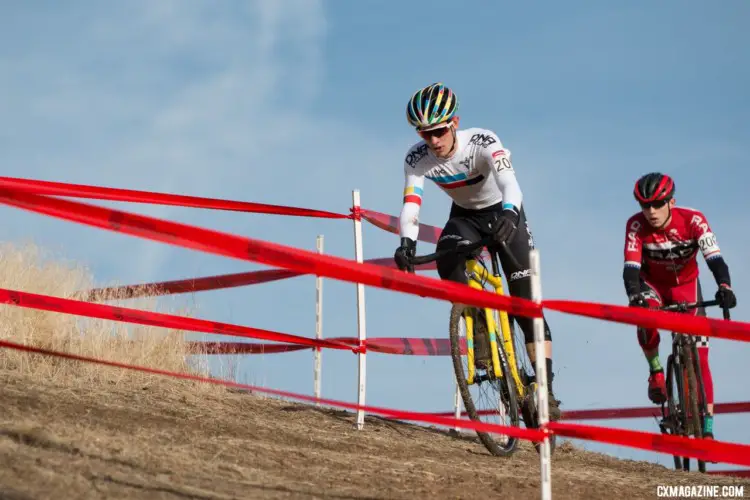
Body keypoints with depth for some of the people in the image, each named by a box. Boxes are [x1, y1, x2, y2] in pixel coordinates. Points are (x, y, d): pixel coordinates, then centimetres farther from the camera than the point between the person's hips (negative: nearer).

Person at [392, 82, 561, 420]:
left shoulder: (483, 142, -32)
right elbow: (411, 203, -31)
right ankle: (480, 328, -15)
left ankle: (545, 387, -10)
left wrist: (510, 215, -66)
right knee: (446, 259, -32)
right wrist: (407, 242, -50)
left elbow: (510, 184, -46)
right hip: (464, 216, 3)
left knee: (526, 299, -11)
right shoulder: (417, 159, -22)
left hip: (503, 213, -3)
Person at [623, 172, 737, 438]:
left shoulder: (693, 220, -27)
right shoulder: (636, 225, -25)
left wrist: (724, 286, -55)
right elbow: (631, 268, -33)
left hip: (686, 285, 0)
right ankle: (655, 371, -9)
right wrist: (634, 296, -53)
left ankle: (707, 428, -8)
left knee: (698, 355, -11)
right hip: (653, 284, 0)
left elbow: (714, 258, -36)